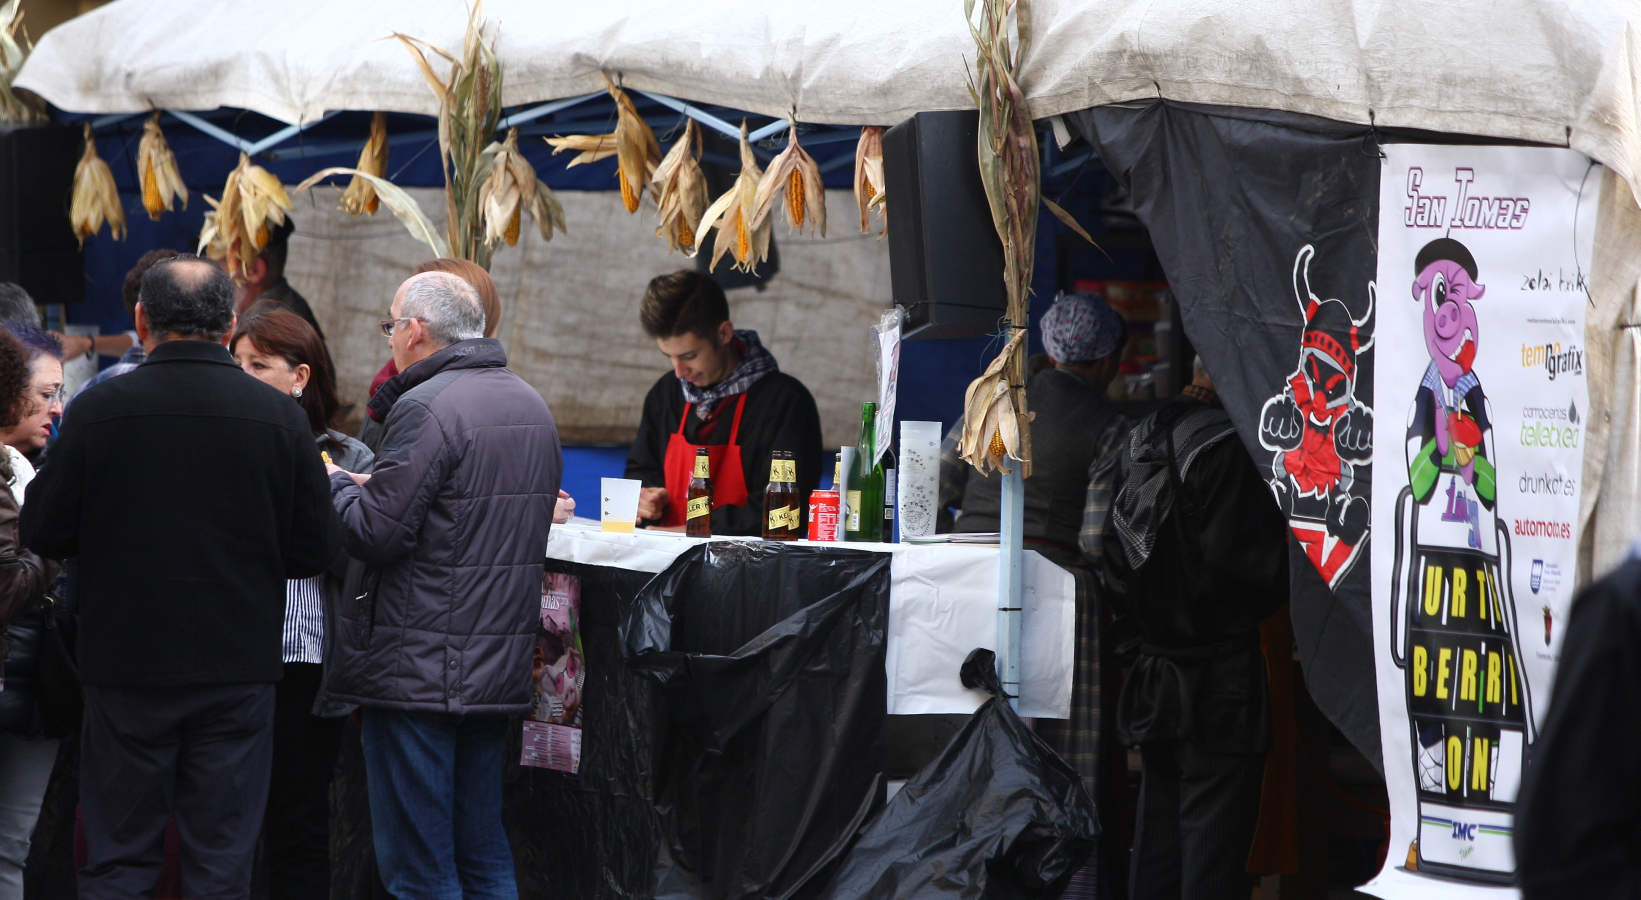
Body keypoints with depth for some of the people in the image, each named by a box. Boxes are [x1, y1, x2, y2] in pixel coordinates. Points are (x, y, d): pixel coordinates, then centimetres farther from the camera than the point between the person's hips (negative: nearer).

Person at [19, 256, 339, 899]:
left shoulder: (99, 410, -8)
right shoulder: (279, 417, -5)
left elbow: (43, 533, -3)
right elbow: (315, 551, -1)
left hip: (127, 668, -1)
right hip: (237, 668, 1)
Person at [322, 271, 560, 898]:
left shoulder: (427, 409, -15)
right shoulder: (532, 406, 13)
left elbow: (375, 534, -18)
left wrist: (337, 483, 2)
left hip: (420, 670, -8)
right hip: (501, 666, 8)